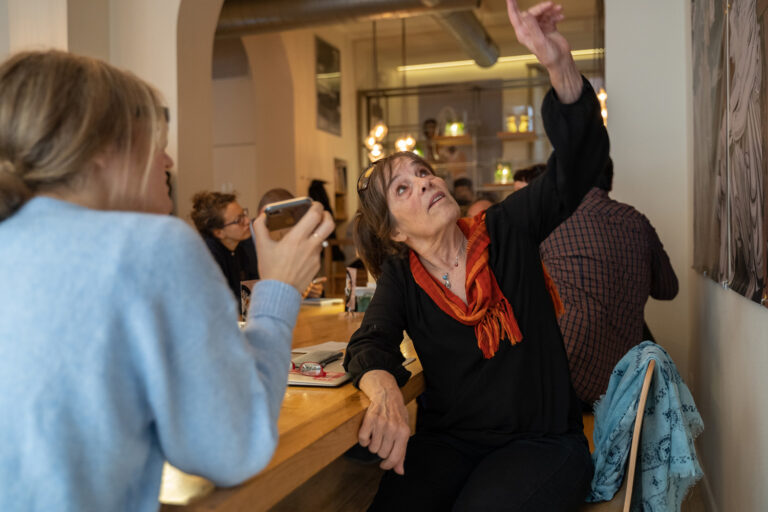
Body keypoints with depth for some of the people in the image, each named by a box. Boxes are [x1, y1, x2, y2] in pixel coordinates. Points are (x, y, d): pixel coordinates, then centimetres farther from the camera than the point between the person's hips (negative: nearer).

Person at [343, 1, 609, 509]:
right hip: (447, 441, 2)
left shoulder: (506, 232, -4)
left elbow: (580, 160, -15)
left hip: (542, 440, -1)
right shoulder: (401, 276, 2)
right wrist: (385, 390, -35)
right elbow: (369, 345, -11)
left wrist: (560, 64, -31)